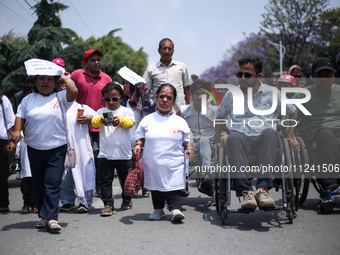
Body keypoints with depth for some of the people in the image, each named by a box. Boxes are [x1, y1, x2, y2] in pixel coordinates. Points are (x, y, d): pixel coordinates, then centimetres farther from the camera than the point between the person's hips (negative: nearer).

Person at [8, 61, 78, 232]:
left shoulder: (60, 98, 2)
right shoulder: (28, 99, 10)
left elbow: (74, 92, -15)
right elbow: (20, 117, 6)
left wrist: (66, 78, 0)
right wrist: (16, 132, -10)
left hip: (57, 149, -3)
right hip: (34, 149, 3)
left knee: (52, 184, -10)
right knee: (39, 184, 9)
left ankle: (51, 218, -11)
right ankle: (44, 216, 19)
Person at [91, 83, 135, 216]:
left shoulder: (126, 111, 3)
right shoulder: (101, 112, 6)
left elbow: (131, 123, -15)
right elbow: (94, 123, -11)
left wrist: (120, 120, -35)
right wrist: (100, 120, -35)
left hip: (124, 154, 0)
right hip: (105, 154, 1)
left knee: (125, 179, 15)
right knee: (105, 180, -4)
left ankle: (126, 200, 35)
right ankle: (108, 204, 0)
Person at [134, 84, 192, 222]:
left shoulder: (180, 122, 6)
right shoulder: (147, 120, 6)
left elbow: (186, 140, 11)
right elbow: (140, 138, 11)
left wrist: (189, 148, -8)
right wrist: (138, 146, -9)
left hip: (174, 164, -2)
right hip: (152, 163, 2)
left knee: (173, 187, -13)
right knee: (155, 186, 13)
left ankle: (175, 209, -11)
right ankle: (158, 209, 28)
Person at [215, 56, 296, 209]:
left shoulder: (271, 92, 15)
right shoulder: (231, 94, 19)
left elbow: (292, 112, 25)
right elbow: (219, 116, 30)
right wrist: (217, 141, 22)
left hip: (264, 139, 0)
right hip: (241, 140, 0)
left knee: (269, 131, -38)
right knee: (233, 137, -37)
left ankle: (263, 188, -42)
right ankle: (246, 191, -44)